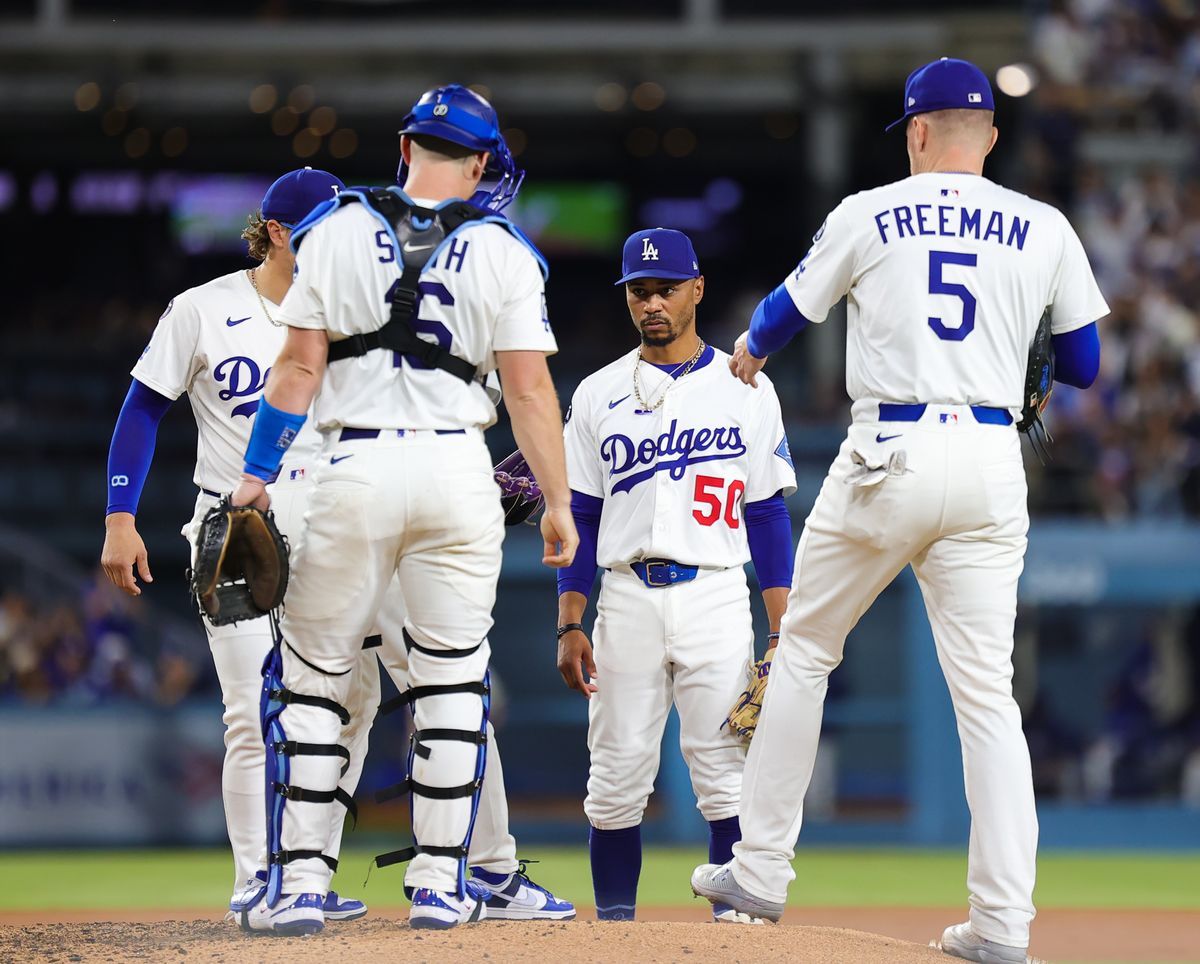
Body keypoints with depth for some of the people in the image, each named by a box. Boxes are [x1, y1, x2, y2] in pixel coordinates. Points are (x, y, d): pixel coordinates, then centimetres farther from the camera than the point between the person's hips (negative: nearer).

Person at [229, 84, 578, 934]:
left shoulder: (337, 229, 1)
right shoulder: (503, 252, 2)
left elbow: (299, 366, 0)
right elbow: (530, 390, -1)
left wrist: (256, 475, 6)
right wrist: (558, 503, 6)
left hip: (356, 468, 0)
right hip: (457, 469, 1)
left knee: (312, 673, 8)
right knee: (452, 676, 10)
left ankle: (300, 884, 3)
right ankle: (440, 883, 8)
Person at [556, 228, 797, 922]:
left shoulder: (744, 390, 7)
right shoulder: (599, 395, 10)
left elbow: (768, 515, 5)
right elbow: (580, 520, 11)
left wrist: (783, 632, -2)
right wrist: (570, 625, 1)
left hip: (715, 597, -2)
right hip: (626, 599, 2)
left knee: (726, 773, -8)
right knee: (617, 777, 1)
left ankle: (737, 917, -5)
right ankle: (613, 927, 9)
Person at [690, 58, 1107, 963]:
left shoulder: (868, 215, 3)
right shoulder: (1044, 230, 6)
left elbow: (790, 310, 17)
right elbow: (1084, 366, 10)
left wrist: (749, 352, 40)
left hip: (888, 458, -2)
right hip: (992, 464, 2)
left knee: (804, 651, 16)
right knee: (987, 691, 2)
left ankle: (762, 871, 17)